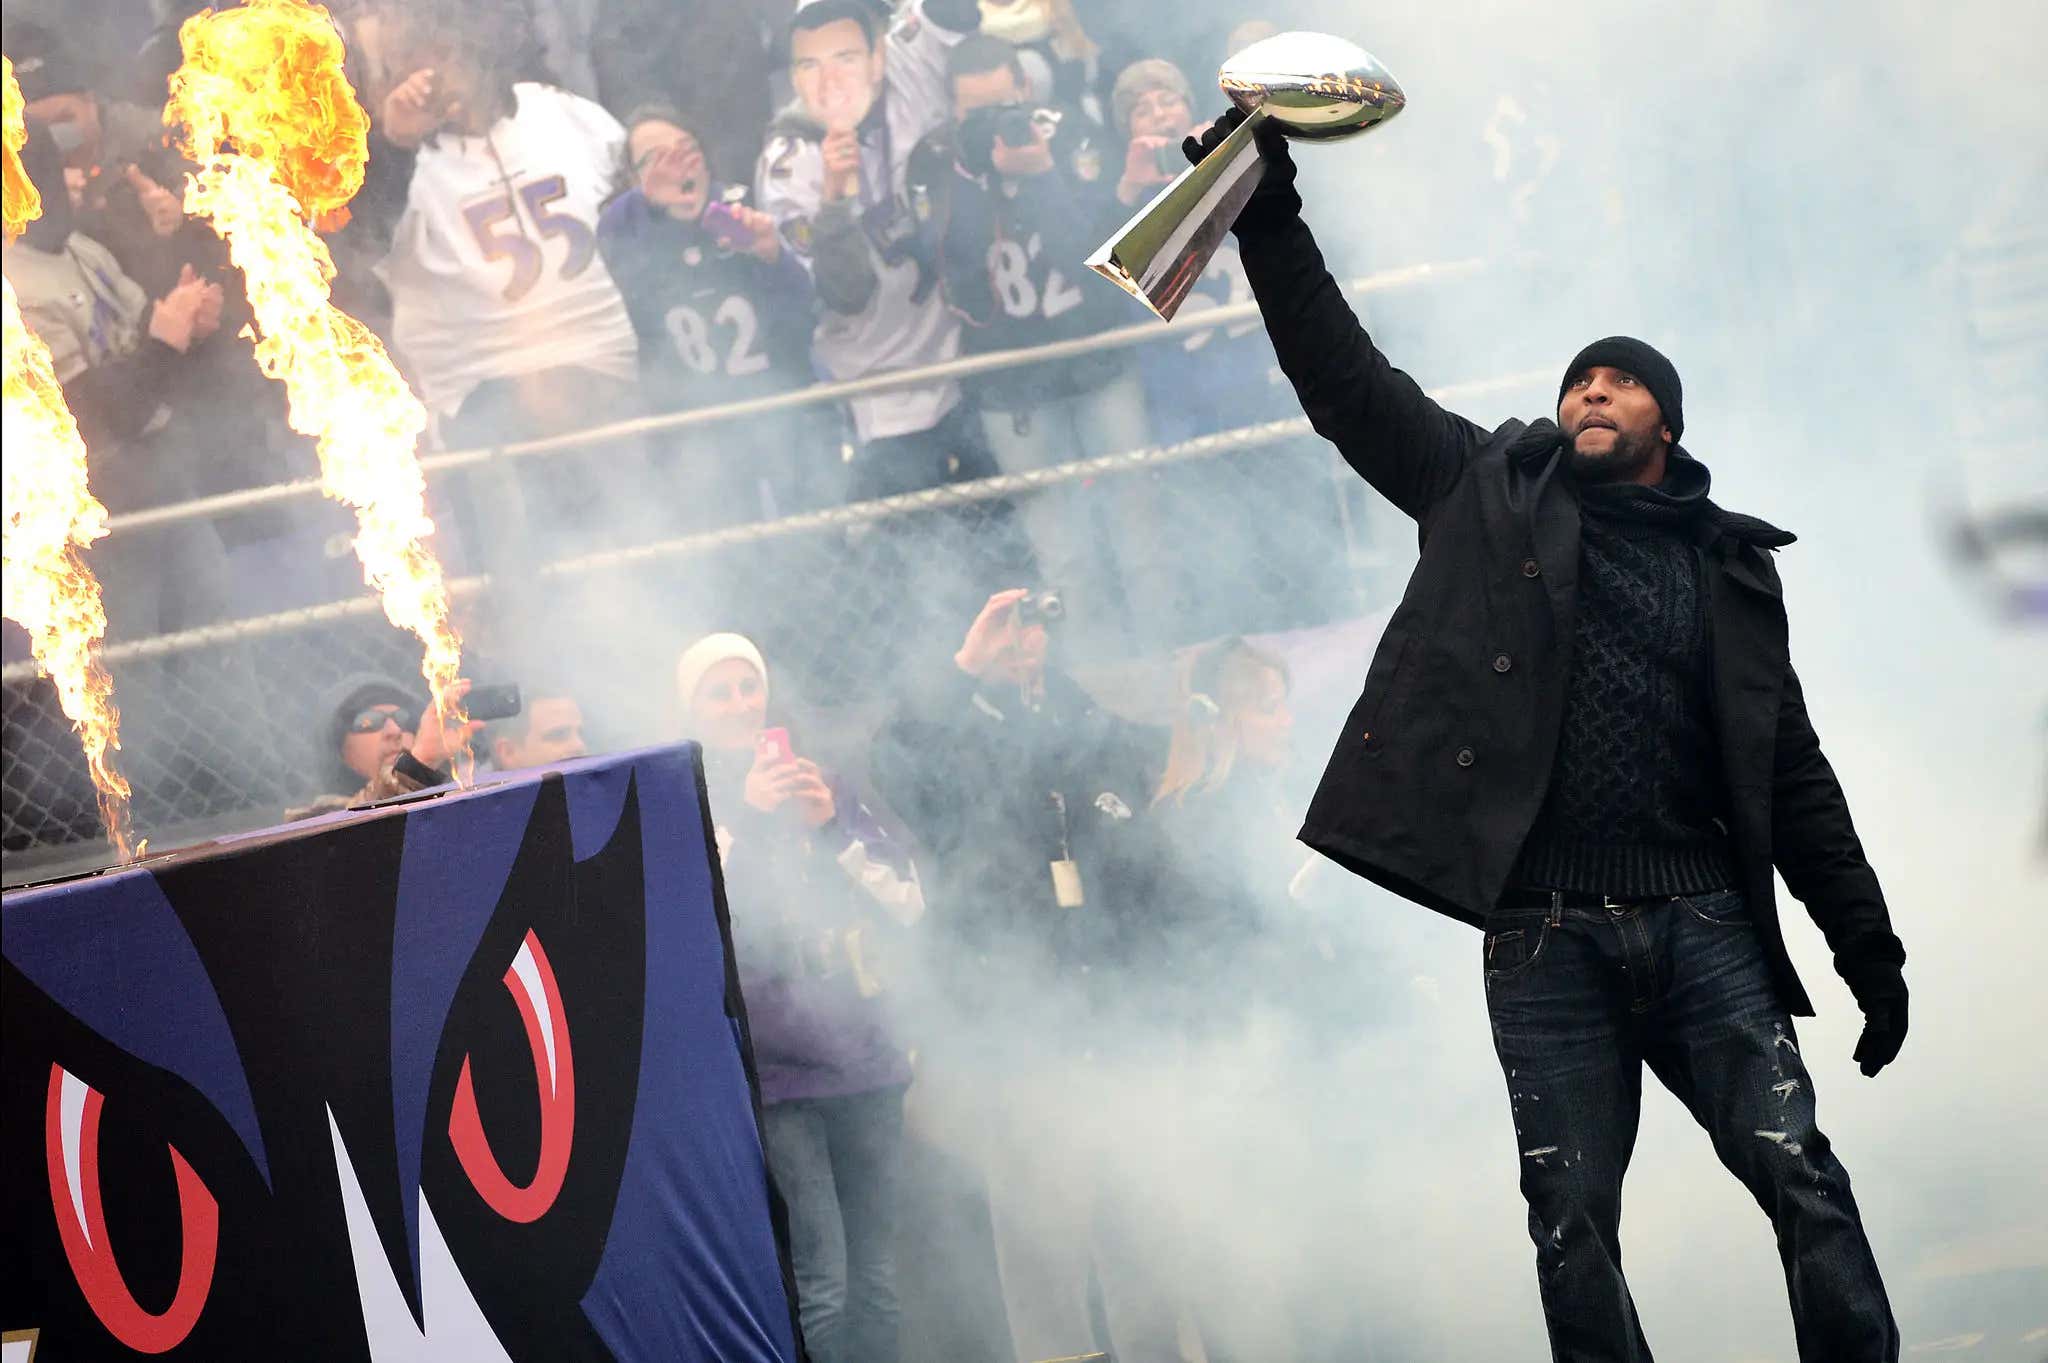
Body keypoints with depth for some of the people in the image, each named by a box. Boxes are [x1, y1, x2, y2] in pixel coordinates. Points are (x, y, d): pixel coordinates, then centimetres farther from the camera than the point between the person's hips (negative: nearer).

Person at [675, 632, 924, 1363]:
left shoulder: (822, 784, 12)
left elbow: (907, 903, 5)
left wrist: (833, 828, -8)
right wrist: (745, 816, -17)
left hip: (864, 1059, 4)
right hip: (774, 1075, -4)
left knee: (876, 1281, 5)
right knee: (822, 1288, -14)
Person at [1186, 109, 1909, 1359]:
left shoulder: (1729, 564, 16)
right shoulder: (1495, 496, 14)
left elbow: (1792, 772, 16)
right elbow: (1349, 382, 10)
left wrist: (1869, 947, 12)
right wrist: (1270, 219, 2)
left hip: (1702, 918, 1)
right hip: (1547, 935, -1)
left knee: (1801, 1176, -11)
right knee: (1574, 1226, -4)